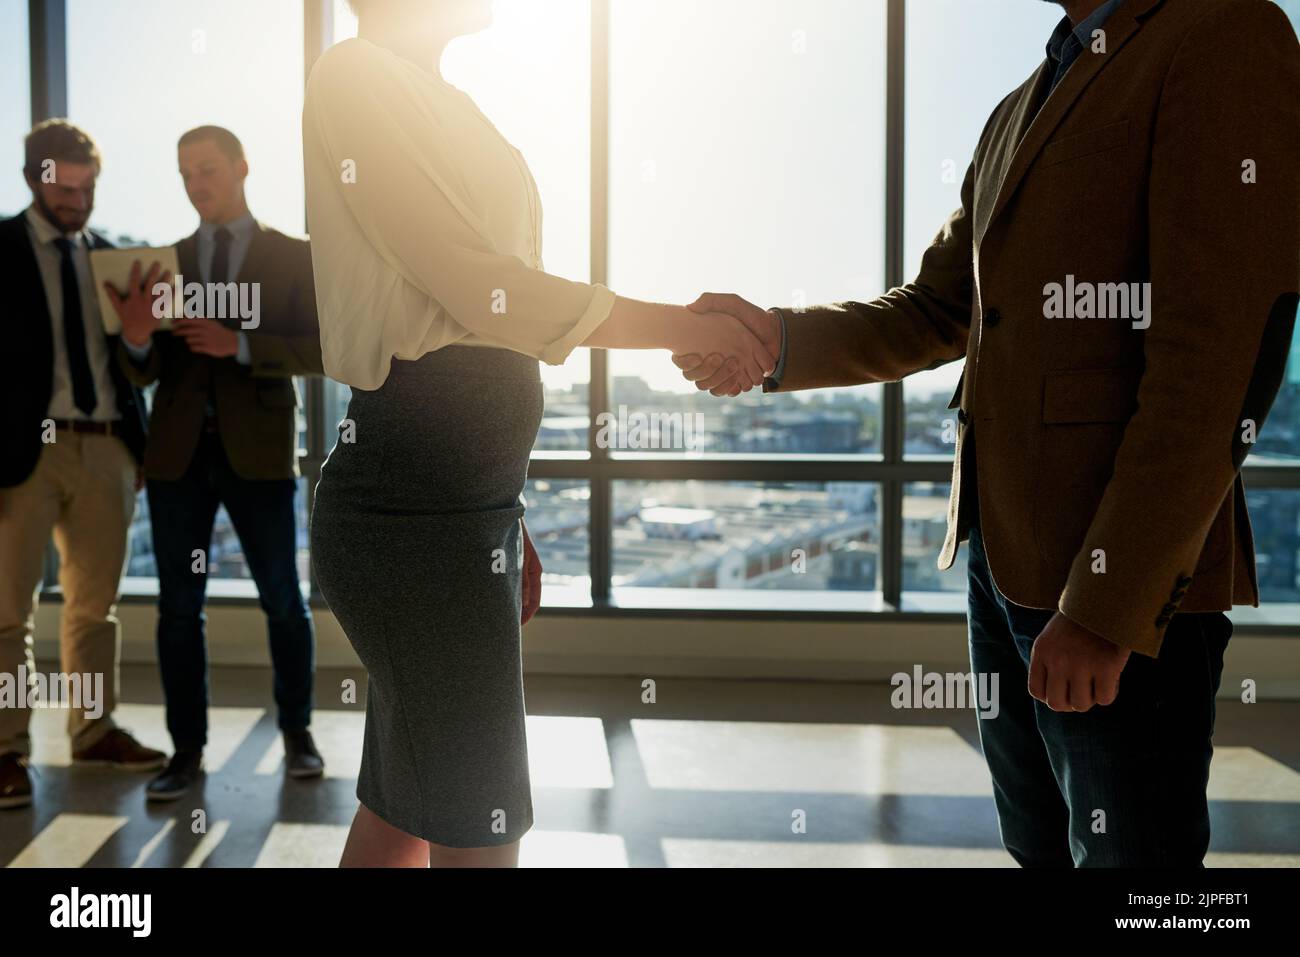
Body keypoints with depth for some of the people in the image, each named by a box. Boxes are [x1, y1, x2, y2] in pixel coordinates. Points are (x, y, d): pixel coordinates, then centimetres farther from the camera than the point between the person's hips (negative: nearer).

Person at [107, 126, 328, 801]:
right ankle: (187, 749, 14)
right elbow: (144, 372, 6)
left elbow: (322, 349, -5)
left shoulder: (293, 257, 5)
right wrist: (136, 338, -16)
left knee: (282, 599, 4)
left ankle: (296, 732, 21)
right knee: (178, 606, 4)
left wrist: (241, 345, -18)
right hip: (177, 449, 3)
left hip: (257, 448, -2)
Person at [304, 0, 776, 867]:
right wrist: (681, 325, -6)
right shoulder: (356, 78, -6)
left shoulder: (430, 103, 20)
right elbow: (483, 290, -15)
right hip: (416, 511, -9)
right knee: (479, 832, 0)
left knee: (403, 810, 17)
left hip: (465, 503, 9)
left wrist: (505, 517, 17)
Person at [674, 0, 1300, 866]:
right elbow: (935, 313, 14)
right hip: (1005, 557, 8)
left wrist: (1105, 606, -20)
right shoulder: (1019, 114, 18)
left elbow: (1218, 365, -18)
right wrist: (781, 341, -4)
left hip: (1125, 585, -8)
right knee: (1041, 845, 21)